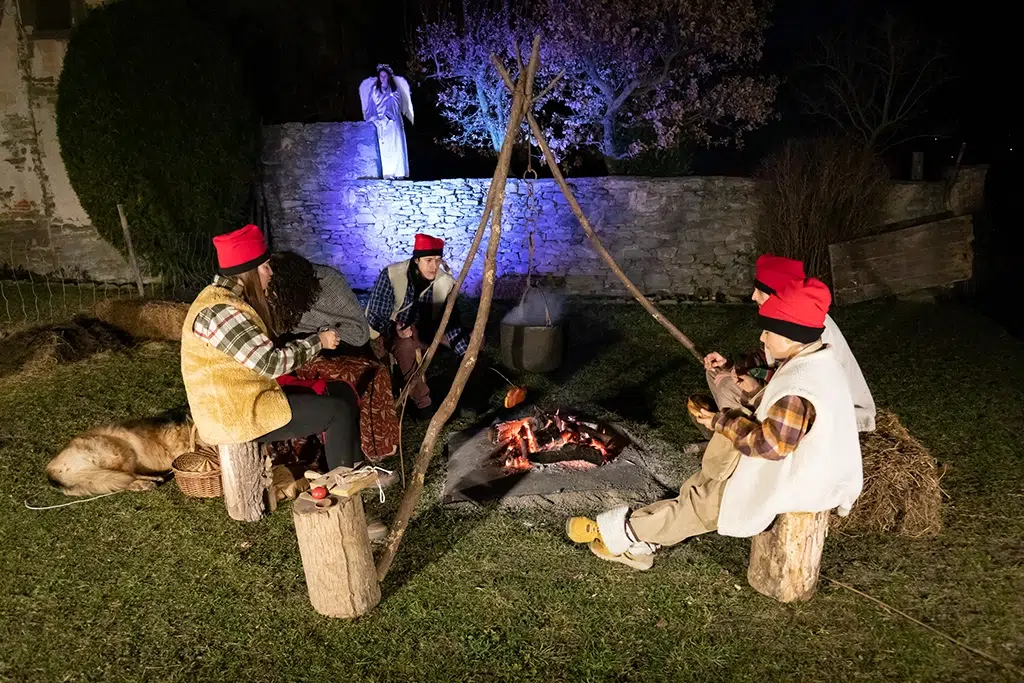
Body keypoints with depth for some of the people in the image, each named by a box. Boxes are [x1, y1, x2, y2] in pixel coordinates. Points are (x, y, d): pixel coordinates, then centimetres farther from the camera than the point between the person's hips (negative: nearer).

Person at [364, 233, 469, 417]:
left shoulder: (445, 281, -15)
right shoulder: (391, 275, -26)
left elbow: (449, 321, -13)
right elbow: (375, 316, -23)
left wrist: (469, 352, -28)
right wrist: (394, 329, -45)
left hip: (424, 330, 4)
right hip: (389, 332, -4)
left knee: (468, 339, -14)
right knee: (404, 343, -39)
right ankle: (423, 403, -28)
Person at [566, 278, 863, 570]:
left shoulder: (798, 389, -31)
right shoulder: (818, 359, 2)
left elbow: (770, 443, -28)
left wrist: (722, 423, -16)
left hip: (792, 482, -9)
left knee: (702, 502, -3)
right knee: (704, 481, 9)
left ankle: (627, 532, 10)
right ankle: (638, 544, 14)